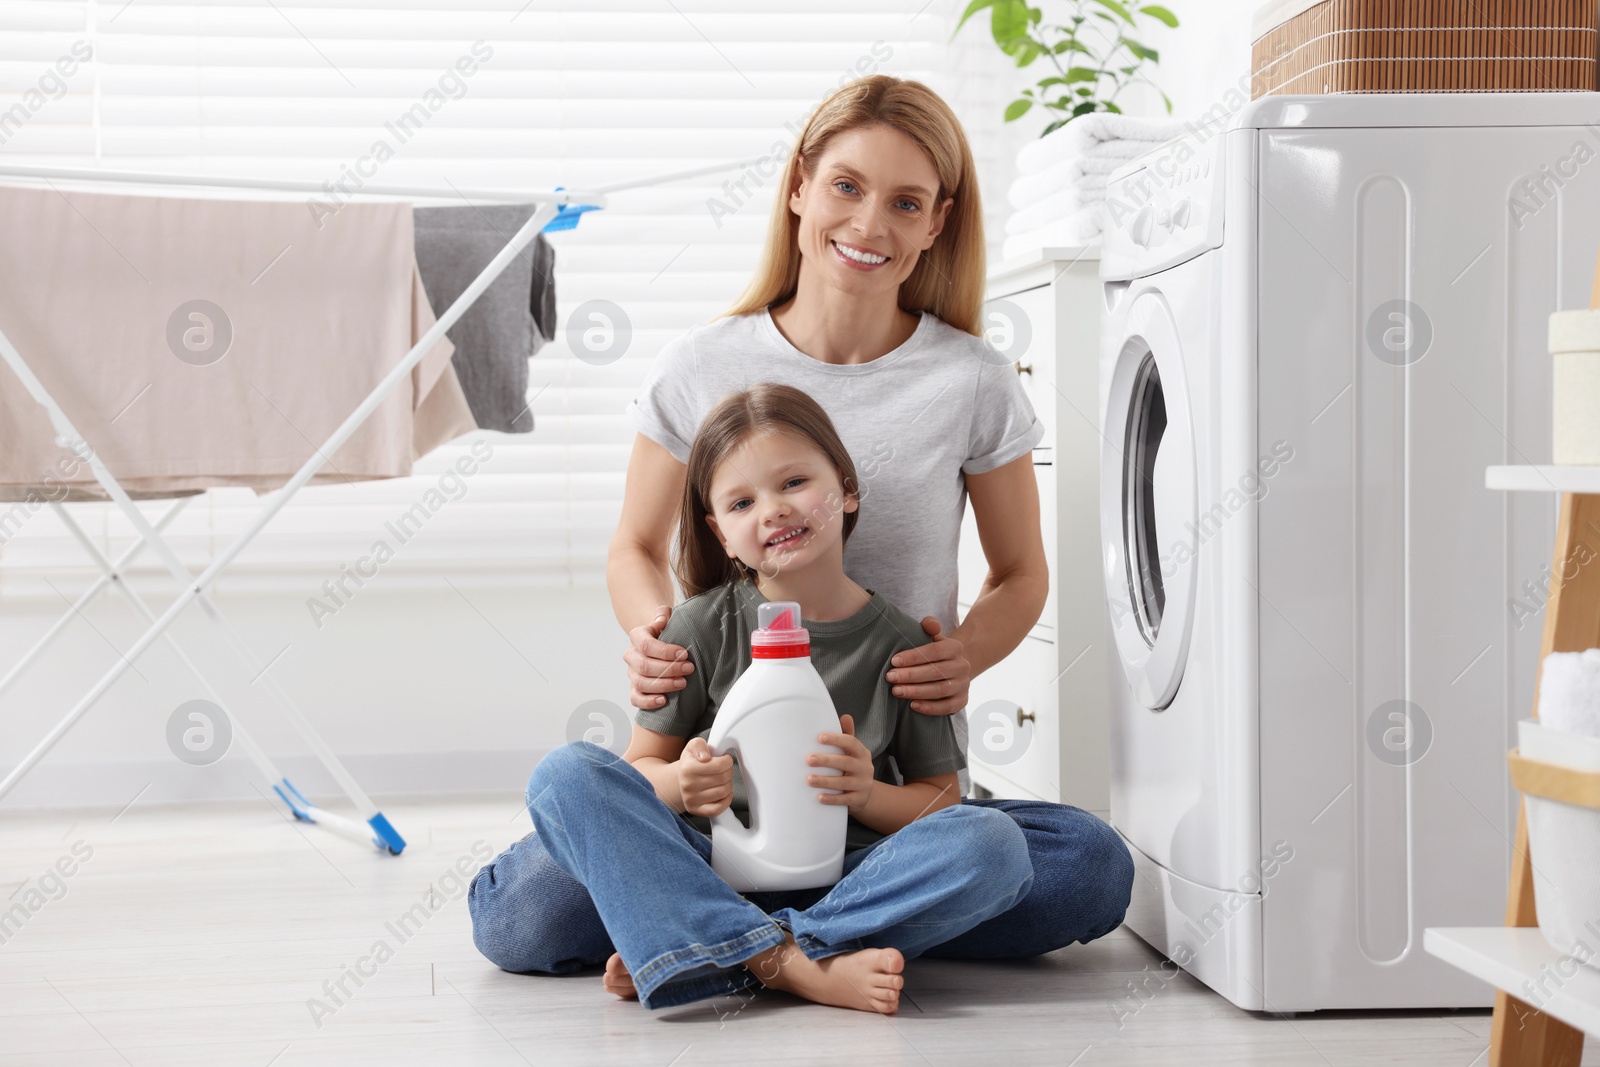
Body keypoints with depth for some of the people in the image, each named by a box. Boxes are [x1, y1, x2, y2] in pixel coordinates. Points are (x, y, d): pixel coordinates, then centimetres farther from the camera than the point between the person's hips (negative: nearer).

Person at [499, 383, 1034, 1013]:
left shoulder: (899, 643, 3)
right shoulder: (705, 626, 3)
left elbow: (940, 801, 6)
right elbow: (642, 765, 4)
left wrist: (867, 794, -15)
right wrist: (680, 785, -19)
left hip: (842, 880, 0)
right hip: (708, 872, 0)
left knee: (994, 842, -26)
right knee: (565, 774, -20)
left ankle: (700, 956, -31)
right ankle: (791, 965, -37)